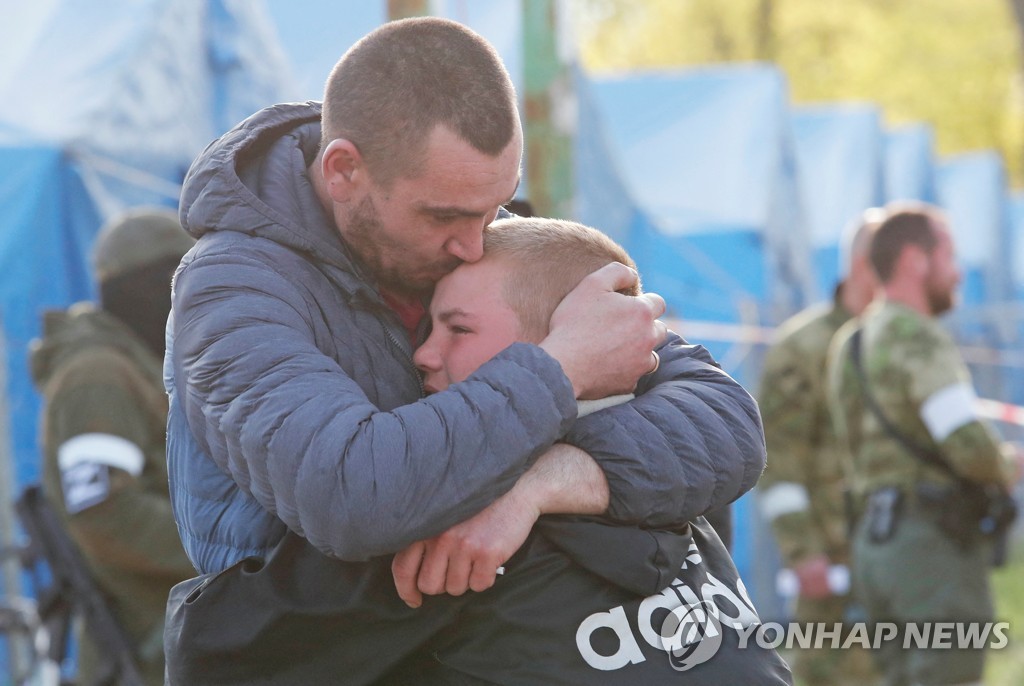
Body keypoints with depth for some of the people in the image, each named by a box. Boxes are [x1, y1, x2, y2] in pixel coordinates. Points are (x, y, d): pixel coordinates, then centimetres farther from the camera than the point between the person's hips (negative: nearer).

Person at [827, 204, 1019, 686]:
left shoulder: (849, 344, 17)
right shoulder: (920, 340, -12)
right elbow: (969, 444, -23)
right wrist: (1005, 468, 1)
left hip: (879, 543, 9)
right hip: (936, 542, -9)